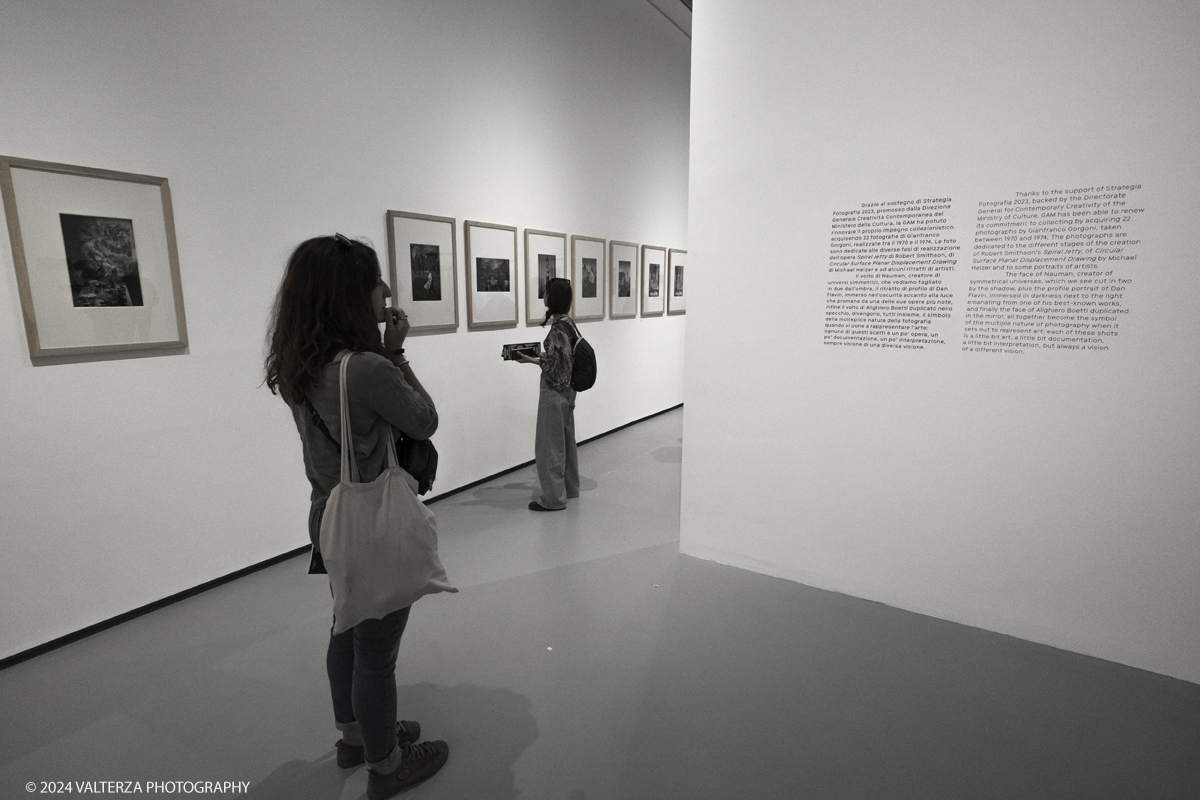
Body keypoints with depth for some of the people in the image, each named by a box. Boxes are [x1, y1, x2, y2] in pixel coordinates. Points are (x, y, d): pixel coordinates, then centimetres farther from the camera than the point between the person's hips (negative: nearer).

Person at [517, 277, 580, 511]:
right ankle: (569, 487, 32)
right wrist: (541, 355, 12)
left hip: (554, 391, -10)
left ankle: (553, 497, 8)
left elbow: (554, 366, -21)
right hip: (567, 390, 10)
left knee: (549, 443, 0)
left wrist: (532, 360, -12)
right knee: (566, 438, 18)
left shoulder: (558, 327, -20)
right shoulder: (568, 322, 8)